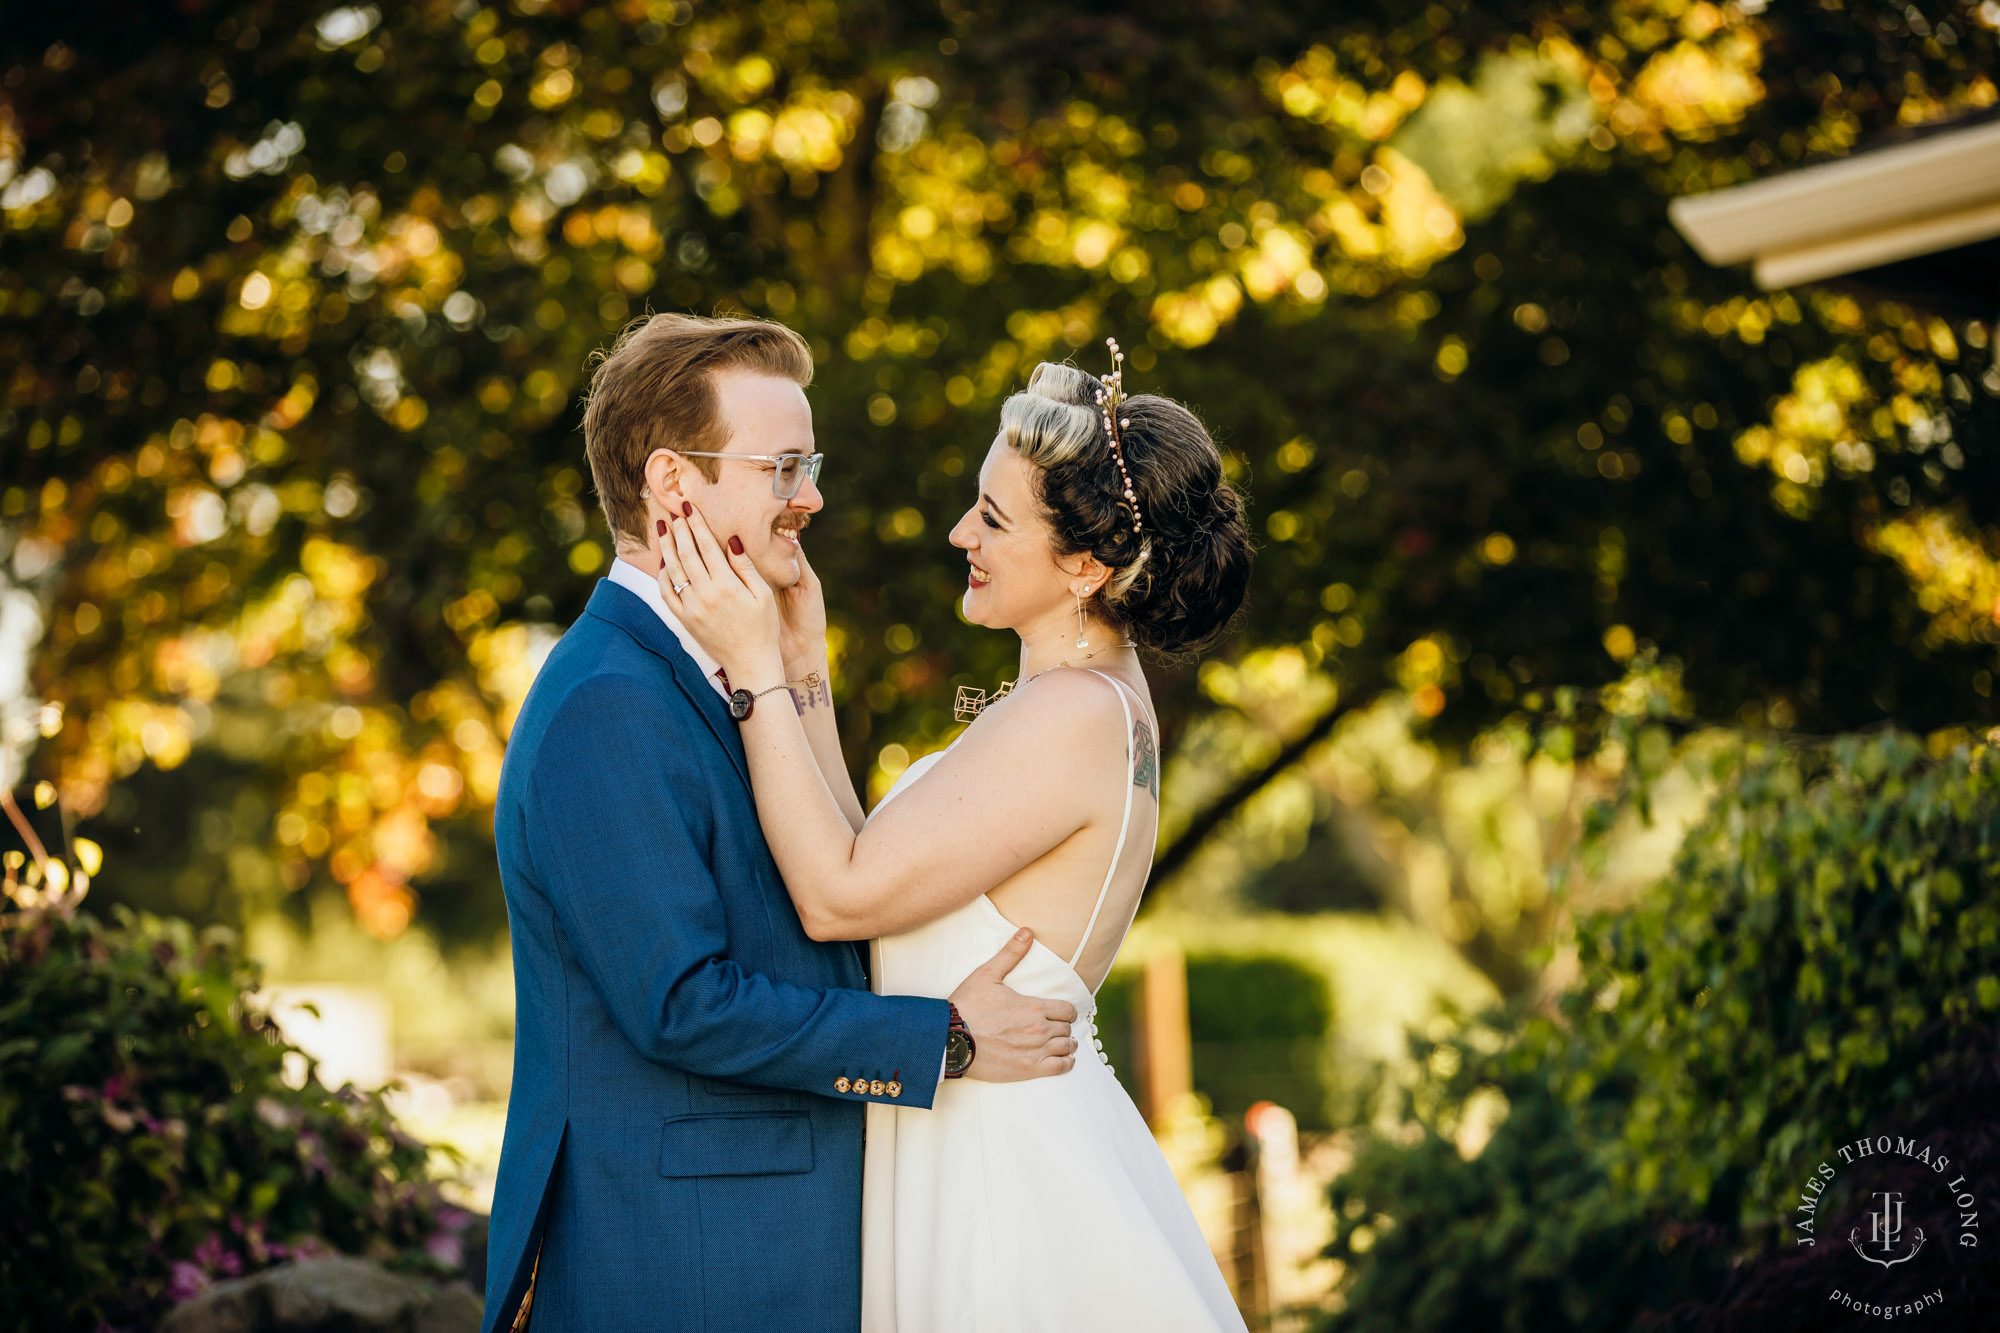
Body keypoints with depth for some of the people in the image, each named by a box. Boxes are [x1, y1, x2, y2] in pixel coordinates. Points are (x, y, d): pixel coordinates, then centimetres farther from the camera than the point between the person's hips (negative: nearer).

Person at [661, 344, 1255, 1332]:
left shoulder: (1074, 717, -20)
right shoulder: (1090, 697, 10)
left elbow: (839, 896, -20)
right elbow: (869, 861, 6)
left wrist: (756, 668, -17)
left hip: (1006, 1178, -10)